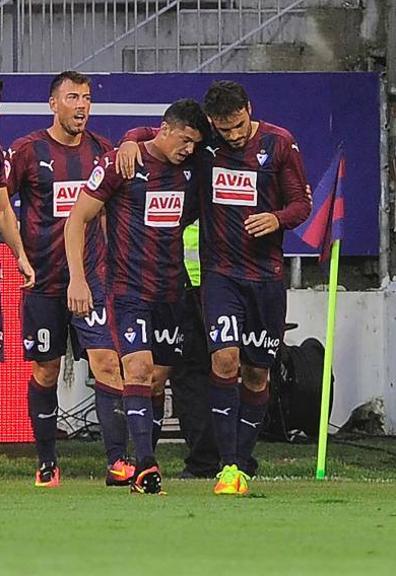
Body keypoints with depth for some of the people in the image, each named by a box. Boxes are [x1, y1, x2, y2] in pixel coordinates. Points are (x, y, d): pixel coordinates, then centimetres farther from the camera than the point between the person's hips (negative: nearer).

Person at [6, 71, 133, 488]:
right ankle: (47, 463, 19)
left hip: (91, 277, 1)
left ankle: (117, 461, -15)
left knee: (106, 363, -12)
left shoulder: (102, 150, 8)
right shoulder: (28, 151, -2)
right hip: (43, 280, -1)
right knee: (45, 372, 6)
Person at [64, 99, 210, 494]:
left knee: (158, 381, 6)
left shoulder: (190, 171, 8)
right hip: (128, 290, -6)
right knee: (138, 370, -17)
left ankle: (141, 465, 13)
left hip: (170, 293, 6)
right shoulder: (119, 164, -7)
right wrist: (77, 279, -10)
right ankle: (145, 466, -24)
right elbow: (78, 219, -4)